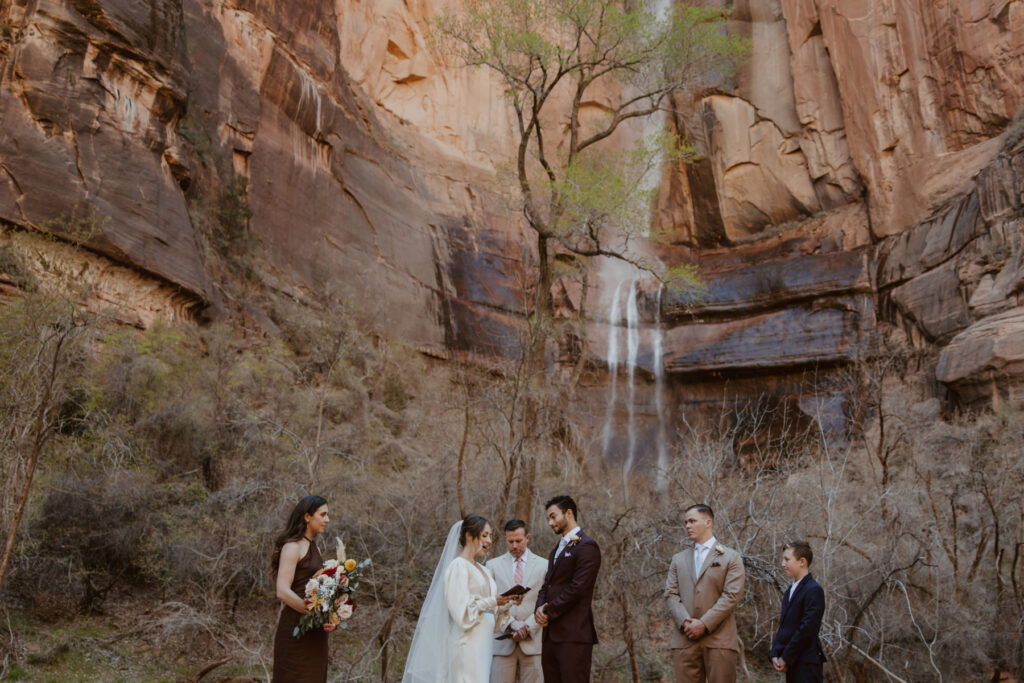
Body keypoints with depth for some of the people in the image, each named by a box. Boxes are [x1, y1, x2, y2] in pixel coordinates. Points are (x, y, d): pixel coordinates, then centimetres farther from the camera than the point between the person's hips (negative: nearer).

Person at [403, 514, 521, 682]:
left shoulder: (480, 569, 17)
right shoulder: (458, 566, -8)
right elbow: (461, 611, -15)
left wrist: (508, 603, 4)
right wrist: (492, 602, -14)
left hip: (481, 644, 8)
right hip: (466, 645, -8)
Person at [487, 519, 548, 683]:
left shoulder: (544, 565, 8)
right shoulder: (493, 565, 9)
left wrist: (528, 627, -9)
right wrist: (513, 626, -9)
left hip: (532, 641, 0)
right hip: (503, 643, 0)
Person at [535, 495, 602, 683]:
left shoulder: (586, 546, -7)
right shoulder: (557, 550, 23)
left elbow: (577, 588, -15)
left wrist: (549, 611, -9)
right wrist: (540, 608, -1)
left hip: (574, 634, -8)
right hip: (551, 634, 9)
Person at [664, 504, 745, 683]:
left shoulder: (731, 558, 6)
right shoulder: (678, 559, 18)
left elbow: (732, 596, -5)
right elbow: (670, 594, 9)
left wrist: (704, 624, -13)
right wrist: (684, 621, -9)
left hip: (719, 640, -3)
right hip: (684, 639, 3)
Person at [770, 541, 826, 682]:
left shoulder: (813, 590, -13)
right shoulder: (789, 592, 16)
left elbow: (807, 629, -19)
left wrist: (785, 658, -14)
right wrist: (775, 655, 3)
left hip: (806, 665, -8)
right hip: (791, 665, 8)